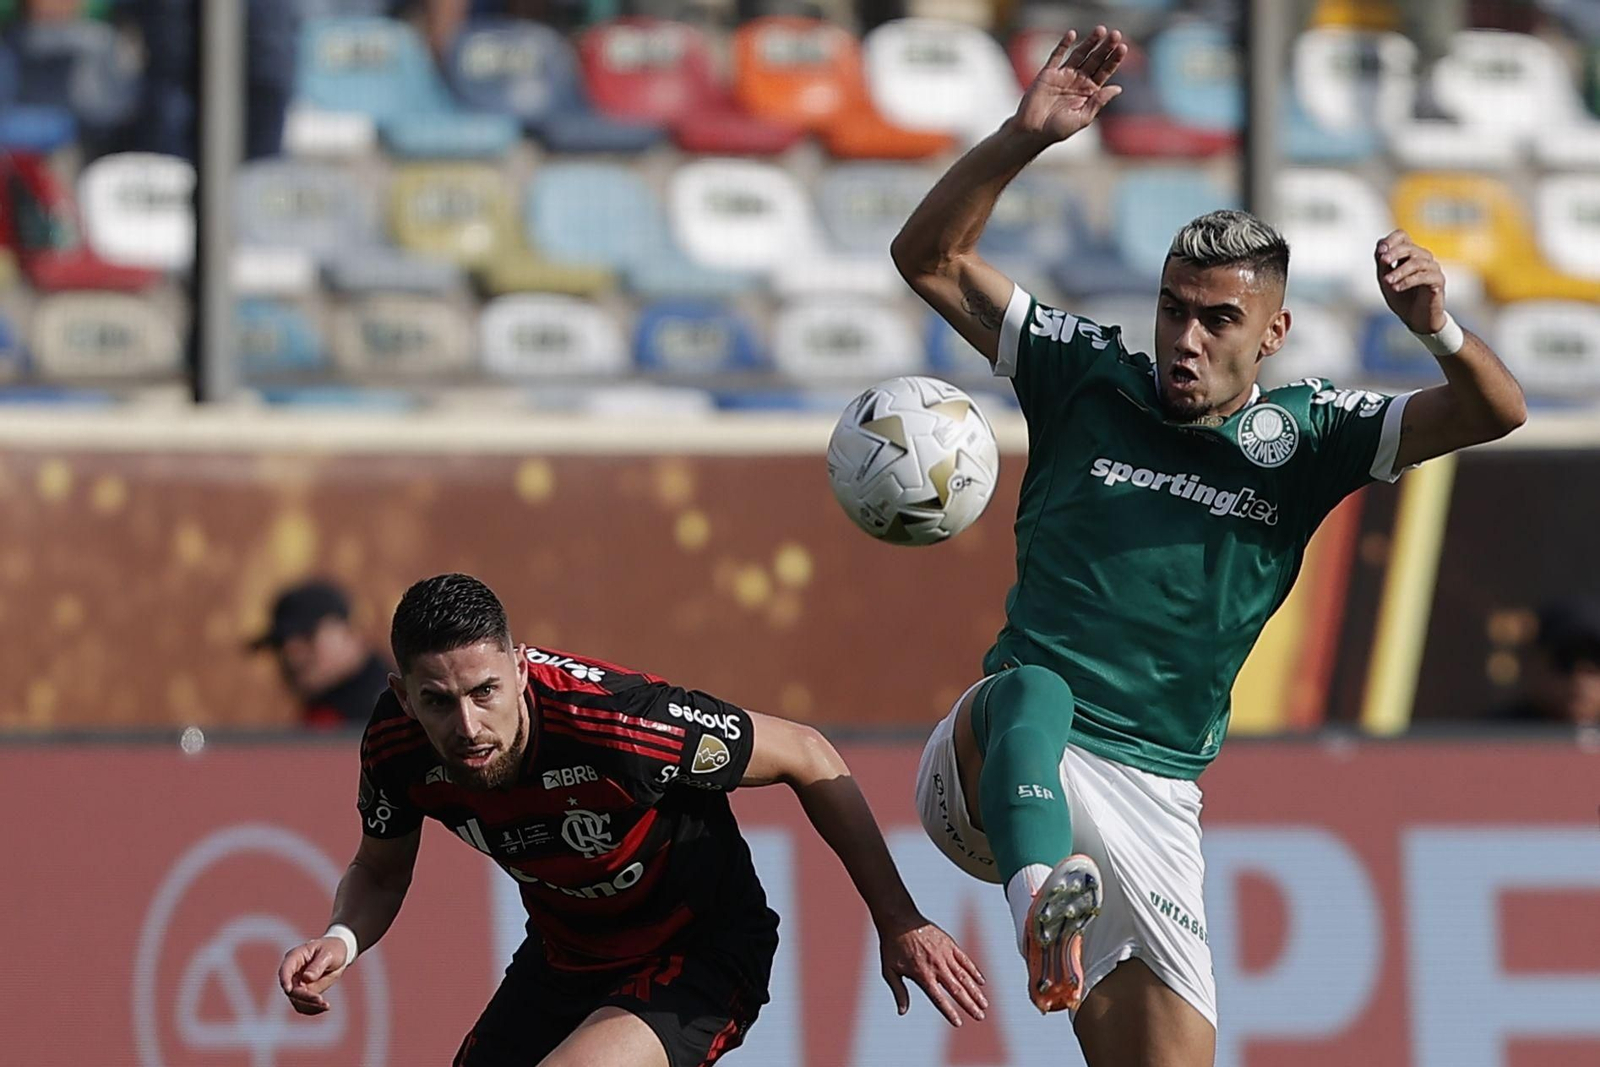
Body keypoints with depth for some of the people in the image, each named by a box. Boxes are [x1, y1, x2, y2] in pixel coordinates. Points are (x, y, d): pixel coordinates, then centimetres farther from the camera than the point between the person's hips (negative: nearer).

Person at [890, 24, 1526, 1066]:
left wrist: (1438, 328, -24)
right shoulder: (1089, 377, 6)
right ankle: (1043, 904, -67)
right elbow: (931, 257, 2)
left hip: (1153, 804, 3)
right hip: (1010, 757, -3)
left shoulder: (1302, 435, 7)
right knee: (1030, 692, -40)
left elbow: (1495, 412, -3)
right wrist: (1024, 137, -12)